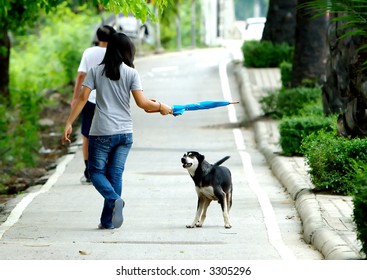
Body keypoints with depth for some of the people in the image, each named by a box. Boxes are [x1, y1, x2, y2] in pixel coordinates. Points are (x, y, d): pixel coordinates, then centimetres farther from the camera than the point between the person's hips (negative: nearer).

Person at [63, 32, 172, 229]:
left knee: (96, 171, 8)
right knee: (115, 174, 8)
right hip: (124, 132, 1)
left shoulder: (96, 71, 1)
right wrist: (160, 106, 11)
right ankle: (108, 221, 8)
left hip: (102, 132, -1)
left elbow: (82, 98, -5)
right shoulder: (131, 73, -1)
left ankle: (114, 200, -20)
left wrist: (69, 123, -2)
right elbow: (141, 102, -7)